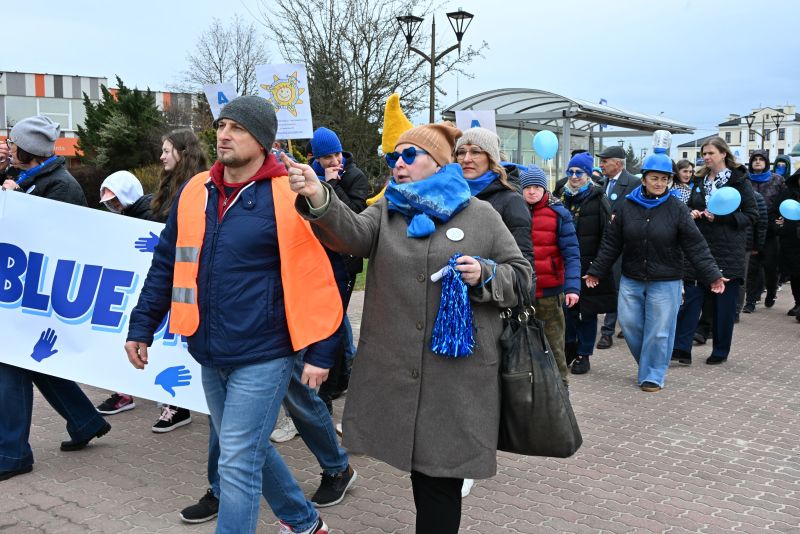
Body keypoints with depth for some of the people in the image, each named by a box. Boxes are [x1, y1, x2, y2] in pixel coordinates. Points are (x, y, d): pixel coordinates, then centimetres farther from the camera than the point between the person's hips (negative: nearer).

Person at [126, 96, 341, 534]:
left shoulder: (289, 197, -13)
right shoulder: (195, 192, 6)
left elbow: (318, 278, -11)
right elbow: (166, 264, 13)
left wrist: (319, 351, -13)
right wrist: (141, 327, 12)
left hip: (262, 355, -7)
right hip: (210, 355, 7)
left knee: (238, 465, -3)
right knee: (249, 450, 20)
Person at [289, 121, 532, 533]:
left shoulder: (481, 216, 4)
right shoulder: (387, 211, 10)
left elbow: (519, 273, 9)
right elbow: (353, 234, -11)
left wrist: (485, 275, -12)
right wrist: (318, 197, -30)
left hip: (458, 369, -2)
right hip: (395, 367, 3)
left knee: (441, 474, 4)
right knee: (418, 462, 13)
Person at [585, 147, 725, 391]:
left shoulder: (676, 208, -6)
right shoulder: (627, 206, 1)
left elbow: (695, 245, -6)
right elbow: (611, 243, 5)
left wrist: (712, 275, -12)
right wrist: (596, 271, 6)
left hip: (665, 282, -3)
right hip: (631, 280, 3)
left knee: (658, 330, 2)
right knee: (629, 324, 8)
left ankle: (653, 375, 18)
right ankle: (648, 363, 32)